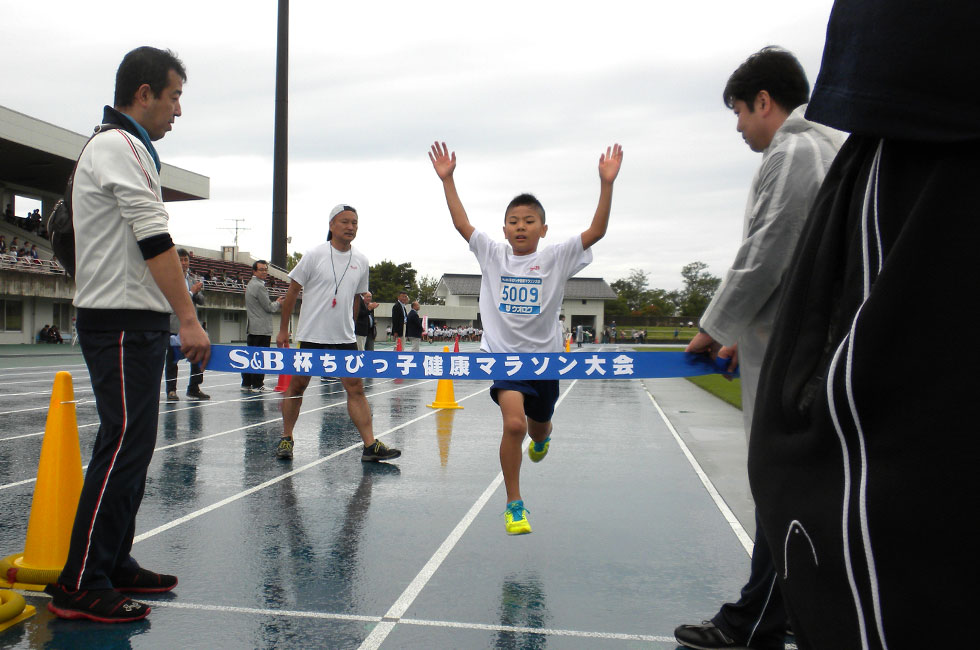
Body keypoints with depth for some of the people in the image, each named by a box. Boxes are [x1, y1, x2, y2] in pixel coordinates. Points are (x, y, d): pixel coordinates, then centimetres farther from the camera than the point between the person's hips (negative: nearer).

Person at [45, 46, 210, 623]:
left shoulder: (123, 148, 23)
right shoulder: (120, 147, -10)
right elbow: (155, 241, -18)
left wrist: (174, 317, 22)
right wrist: (189, 318, -21)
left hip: (133, 323, 10)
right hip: (124, 324, -10)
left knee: (131, 448, 12)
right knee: (124, 447, -10)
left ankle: (116, 566, 20)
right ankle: (79, 587, -4)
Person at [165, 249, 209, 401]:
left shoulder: (193, 278, 14)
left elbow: (201, 300, 12)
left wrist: (197, 292, -8)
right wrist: (191, 292, -13)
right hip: (174, 325, -5)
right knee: (172, 359, 2)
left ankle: (194, 388, 14)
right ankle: (171, 390, 11)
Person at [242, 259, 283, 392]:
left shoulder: (251, 284, 18)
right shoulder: (259, 286, -13)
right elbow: (269, 307, -12)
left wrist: (276, 303, 15)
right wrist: (278, 304, 7)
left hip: (251, 328, 10)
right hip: (262, 329, -10)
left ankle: (246, 384, 14)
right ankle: (257, 385, -4)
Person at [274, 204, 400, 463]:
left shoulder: (361, 261, 6)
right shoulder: (315, 255, -6)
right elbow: (292, 291, 0)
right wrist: (283, 329, 1)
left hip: (344, 338, 3)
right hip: (311, 335, -3)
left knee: (356, 388, -4)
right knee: (297, 386, 7)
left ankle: (370, 446, -3)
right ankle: (286, 439, 25)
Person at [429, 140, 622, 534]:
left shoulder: (556, 258, -4)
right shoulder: (493, 255, 1)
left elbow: (596, 232, -13)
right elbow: (462, 224, -1)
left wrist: (606, 184, -21)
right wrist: (447, 180, -6)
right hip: (503, 354, -1)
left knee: (538, 430, 18)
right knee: (513, 423, -21)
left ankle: (541, 438, 60)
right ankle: (514, 505, -4)